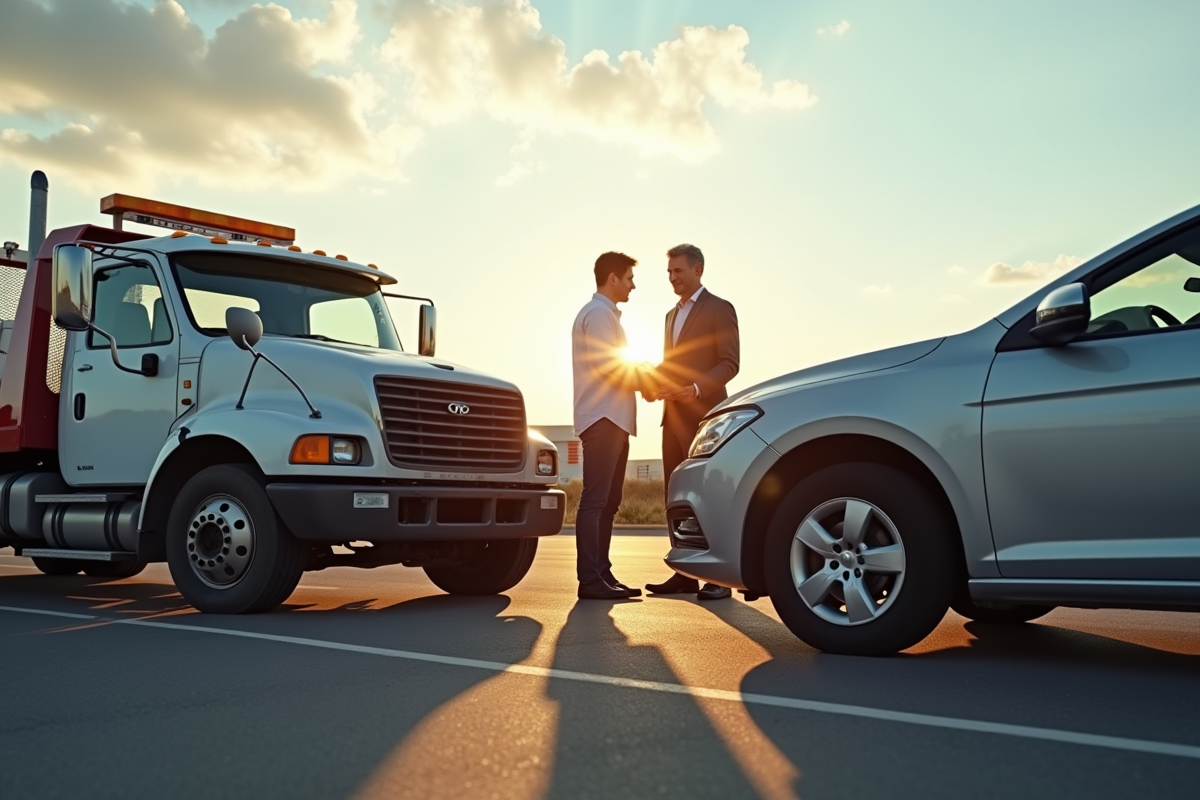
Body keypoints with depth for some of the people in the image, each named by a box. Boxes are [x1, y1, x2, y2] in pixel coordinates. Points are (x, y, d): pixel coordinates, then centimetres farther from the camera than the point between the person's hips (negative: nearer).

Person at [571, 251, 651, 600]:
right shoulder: (598, 312, -7)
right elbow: (607, 364, -16)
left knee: (607, 503, 9)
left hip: (613, 420, 11)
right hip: (602, 419, -11)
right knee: (595, 501, -12)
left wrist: (641, 379, 8)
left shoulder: (606, 314, 25)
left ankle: (602, 575, 13)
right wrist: (645, 379, -4)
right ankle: (590, 580, -12)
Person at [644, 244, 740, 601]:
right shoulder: (672, 315, 23)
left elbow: (729, 363, -10)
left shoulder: (719, 309, -1)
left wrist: (696, 389, -23)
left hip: (703, 416, -8)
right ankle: (684, 574, 12)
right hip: (673, 417, 8)